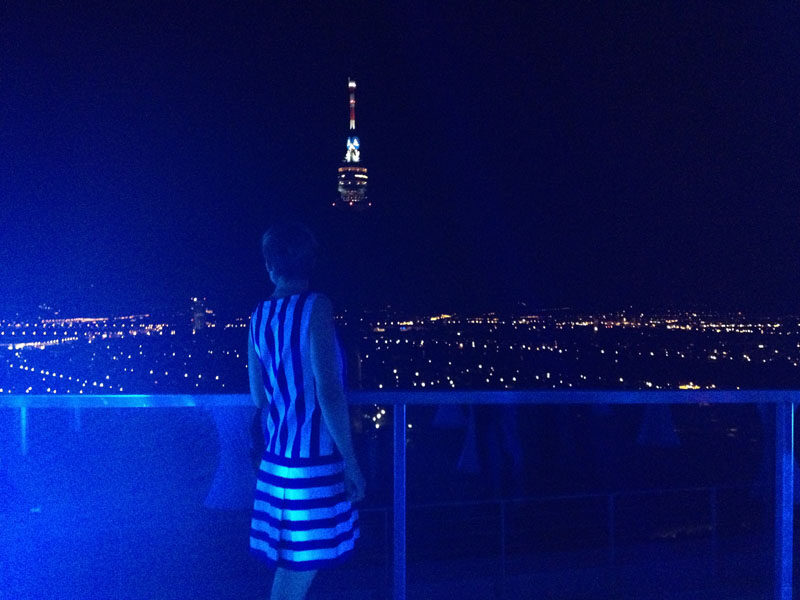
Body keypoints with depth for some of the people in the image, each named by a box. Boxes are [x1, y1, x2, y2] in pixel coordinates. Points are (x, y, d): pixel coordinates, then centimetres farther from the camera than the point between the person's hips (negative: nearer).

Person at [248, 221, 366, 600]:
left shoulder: (259, 316, 7)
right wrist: (351, 463, -12)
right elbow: (328, 391, -18)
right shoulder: (315, 307, -12)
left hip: (275, 456, 7)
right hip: (314, 459, -7)